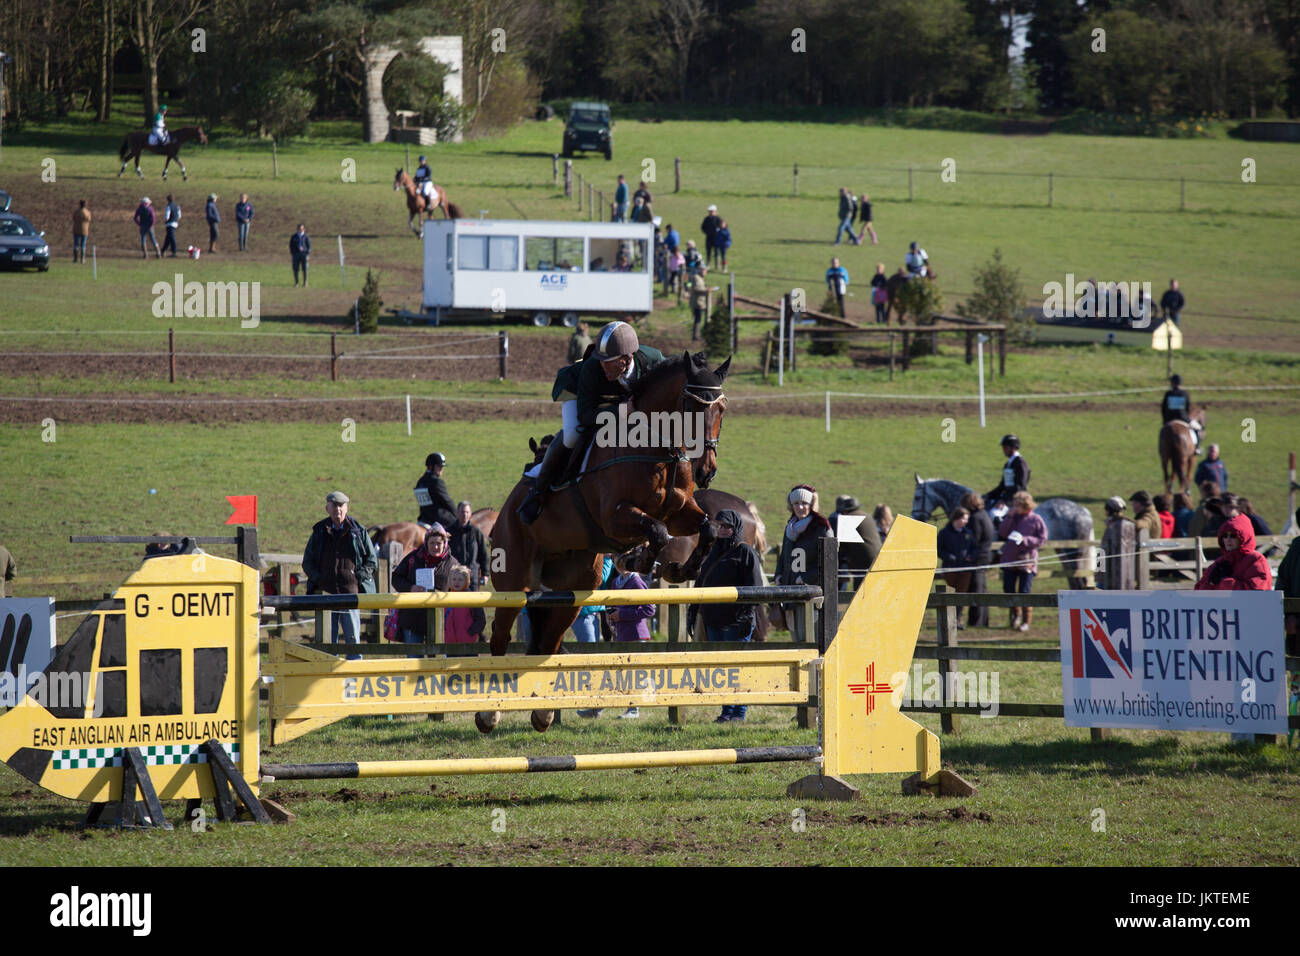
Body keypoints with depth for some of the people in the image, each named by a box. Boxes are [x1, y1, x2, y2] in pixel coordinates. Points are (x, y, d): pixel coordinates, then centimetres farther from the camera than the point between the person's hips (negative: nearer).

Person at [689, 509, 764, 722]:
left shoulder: (745, 553, -3)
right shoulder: (712, 553, 19)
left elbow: (753, 588, -9)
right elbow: (701, 582, 24)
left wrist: (747, 616, -17)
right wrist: (693, 611, 19)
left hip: (736, 621, -7)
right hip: (713, 620, 7)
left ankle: (738, 712, -2)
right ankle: (726, 711, 11)